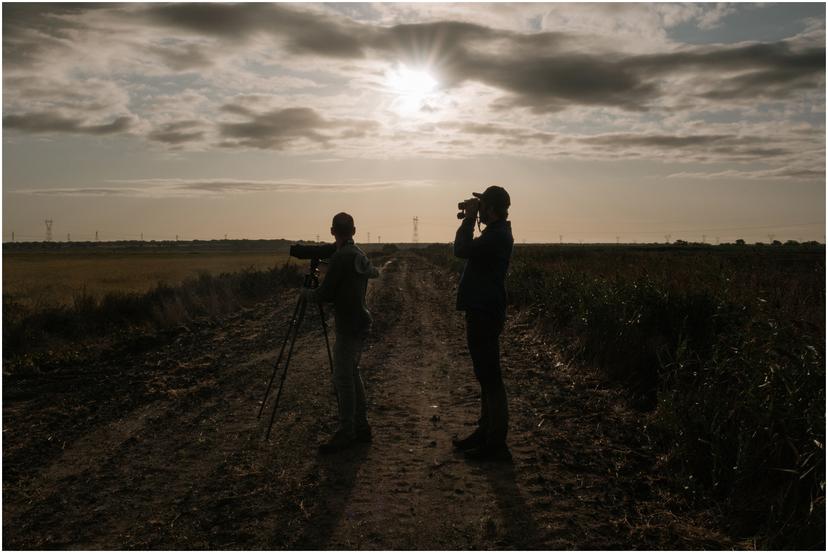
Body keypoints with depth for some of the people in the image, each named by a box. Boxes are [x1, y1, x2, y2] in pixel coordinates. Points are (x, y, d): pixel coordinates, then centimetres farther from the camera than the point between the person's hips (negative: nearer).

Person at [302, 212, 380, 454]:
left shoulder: (340, 258, -17)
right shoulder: (361, 255, 10)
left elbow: (324, 295, -16)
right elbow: (373, 272, 28)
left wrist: (306, 293, 3)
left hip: (348, 326, -9)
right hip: (360, 324, 9)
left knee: (343, 378, -6)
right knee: (352, 374, 14)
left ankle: (346, 433, -3)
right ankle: (361, 427, 19)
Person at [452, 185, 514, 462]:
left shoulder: (497, 236, -19)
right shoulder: (498, 232, 13)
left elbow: (461, 250, -24)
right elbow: (469, 249, 22)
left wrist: (469, 217, -12)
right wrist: (470, 218, 12)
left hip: (484, 315, -11)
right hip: (483, 311, 11)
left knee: (490, 379, -5)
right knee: (486, 377, 17)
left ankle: (496, 445, 2)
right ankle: (485, 434, 28)